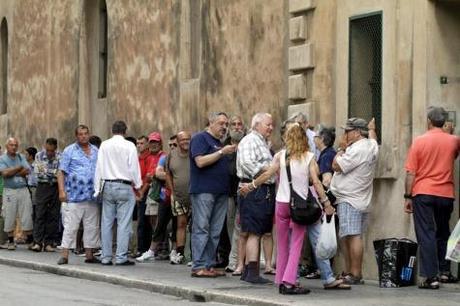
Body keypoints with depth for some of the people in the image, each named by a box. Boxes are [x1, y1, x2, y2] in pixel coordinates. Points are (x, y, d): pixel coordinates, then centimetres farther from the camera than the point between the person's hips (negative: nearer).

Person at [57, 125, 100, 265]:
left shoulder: (96, 151, 15)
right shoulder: (69, 151, 2)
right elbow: (61, 172, -2)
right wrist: (62, 190, -12)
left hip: (92, 196, 5)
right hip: (73, 196, -5)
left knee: (92, 227, 6)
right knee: (70, 226, -6)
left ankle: (89, 254, 13)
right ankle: (64, 255, -5)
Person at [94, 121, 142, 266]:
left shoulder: (104, 145, 4)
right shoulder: (129, 146, -5)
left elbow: (99, 167, 6)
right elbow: (133, 167, -4)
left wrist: (98, 188, 11)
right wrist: (137, 185, 7)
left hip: (107, 186, 4)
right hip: (124, 187, -3)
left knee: (106, 222, 7)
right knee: (124, 223, -2)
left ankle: (106, 257, 7)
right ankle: (121, 257, -5)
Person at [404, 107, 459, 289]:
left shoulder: (419, 141, -6)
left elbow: (411, 173, -6)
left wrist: (408, 197, -1)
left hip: (423, 193, -3)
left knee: (426, 234, -3)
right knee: (443, 233, 20)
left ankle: (429, 277, -10)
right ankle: (444, 272, 24)